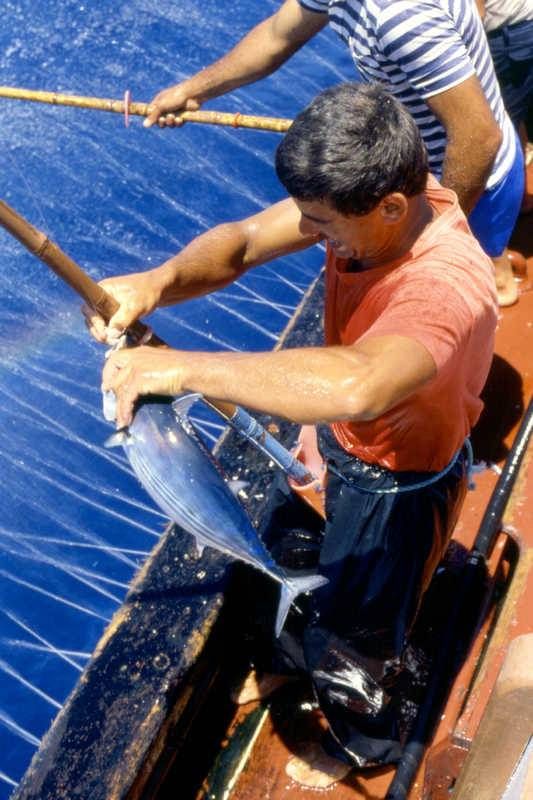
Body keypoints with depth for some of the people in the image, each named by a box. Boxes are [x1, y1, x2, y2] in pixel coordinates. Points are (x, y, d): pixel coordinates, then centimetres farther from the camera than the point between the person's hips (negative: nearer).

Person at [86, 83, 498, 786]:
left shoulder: (446, 285, -44)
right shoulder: (377, 197, -20)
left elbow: (355, 386, -63)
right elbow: (242, 242, -18)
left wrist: (183, 369, -57)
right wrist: (159, 282, -38)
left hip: (400, 485, -7)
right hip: (348, 442, 7)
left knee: (346, 645, 17)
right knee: (343, 571, 36)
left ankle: (364, 737, 50)